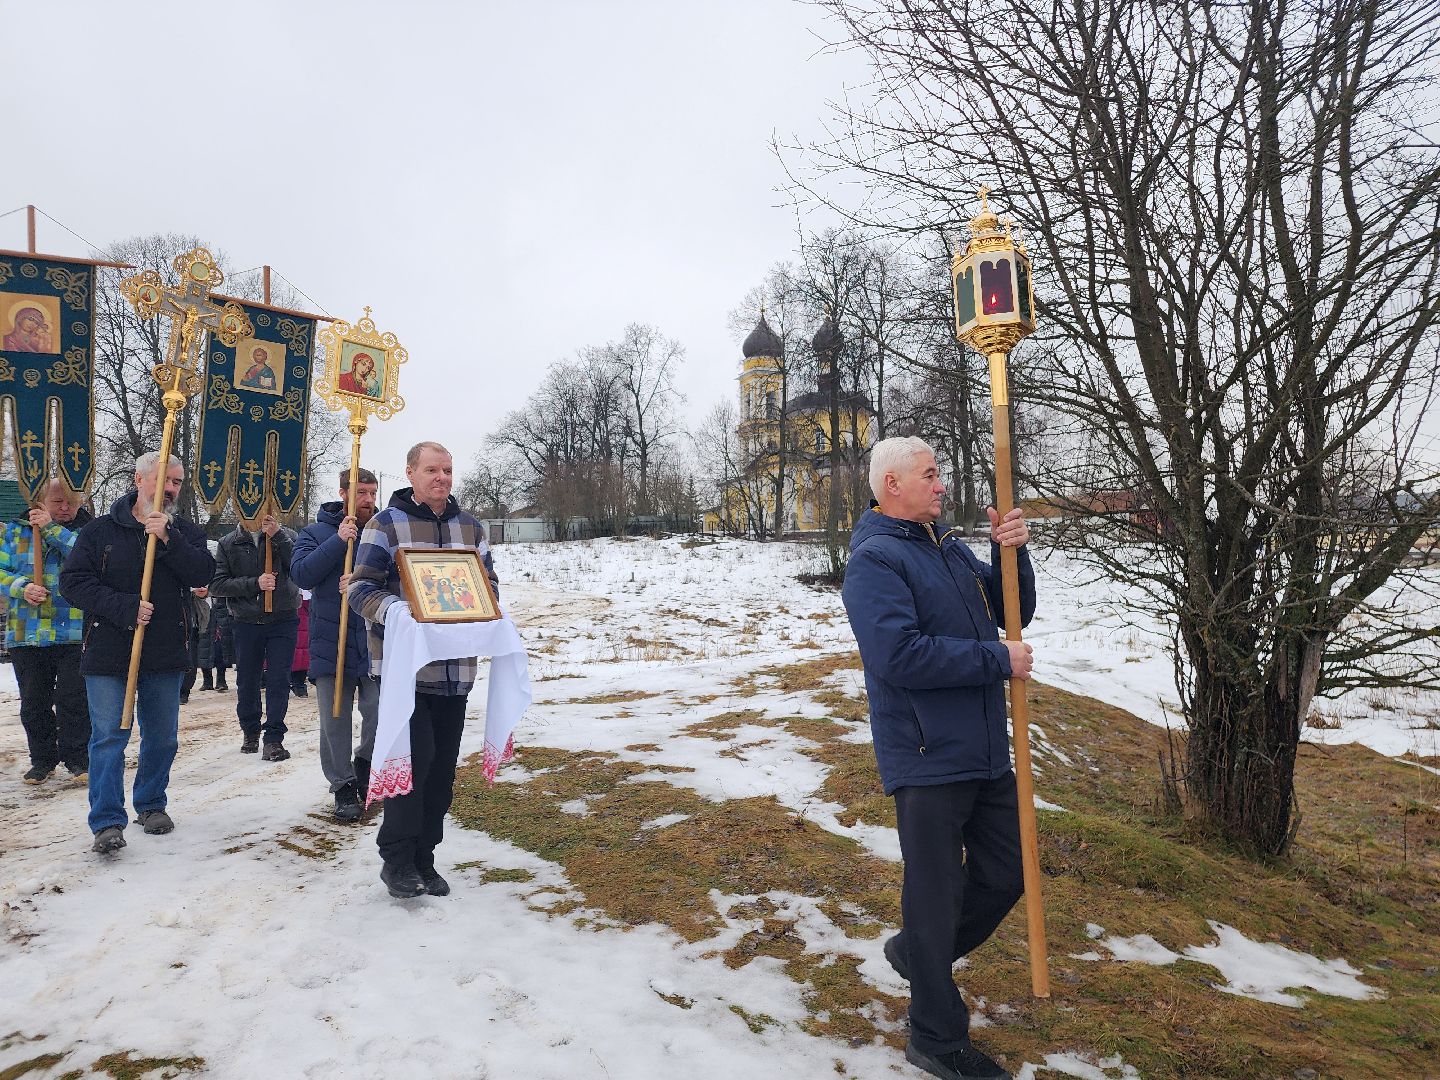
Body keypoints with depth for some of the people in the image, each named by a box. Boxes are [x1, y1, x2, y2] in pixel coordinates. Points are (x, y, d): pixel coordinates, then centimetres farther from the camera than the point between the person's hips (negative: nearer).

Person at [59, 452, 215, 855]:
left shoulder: (185, 531, 7)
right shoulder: (101, 530, 2)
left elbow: (202, 573, -10)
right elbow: (73, 581, -6)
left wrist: (168, 539, -22)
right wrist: (124, 607, -18)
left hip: (166, 655, 2)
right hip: (109, 653, -2)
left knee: (163, 737, 11)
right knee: (108, 737, -3)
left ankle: (151, 805, 29)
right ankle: (107, 821, 4)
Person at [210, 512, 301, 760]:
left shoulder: (286, 536, 1)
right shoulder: (228, 543, 3)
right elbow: (216, 585, -3)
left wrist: (278, 536, -19)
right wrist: (254, 583, -15)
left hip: (283, 620, -2)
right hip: (246, 622, 2)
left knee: (278, 680, -3)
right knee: (247, 681, 12)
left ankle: (273, 738, 3)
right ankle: (250, 730, 32)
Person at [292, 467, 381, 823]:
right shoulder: (316, 532, 5)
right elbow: (302, 574, -9)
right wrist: (338, 541, -17)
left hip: (376, 641, 0)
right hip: (331, 641, 1)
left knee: (382, 714, -7)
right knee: (335, 722, 7)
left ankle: (365, 763, 22)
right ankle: (343, 787, 24)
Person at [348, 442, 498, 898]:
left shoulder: (471, 527, 12)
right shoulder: (386, 524, -3)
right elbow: (361, 587, -7)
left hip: (455, 669, 5)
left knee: (442, 767, 9)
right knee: (415, 758, -11)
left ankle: (423, 860, 23)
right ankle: (396, 858, 7)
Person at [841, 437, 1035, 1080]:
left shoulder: (951, 548, 13)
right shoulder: (874, 560, -15)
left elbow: (1013, 612, 13)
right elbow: (899, 656, -26)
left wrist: (1011, 552, -4)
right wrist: (997, 661, -19)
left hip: (986, 754, 8)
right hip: (928, 761, -8)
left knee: (1004, 876, 18)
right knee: (936, 894, 5)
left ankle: (915, 952, 41)